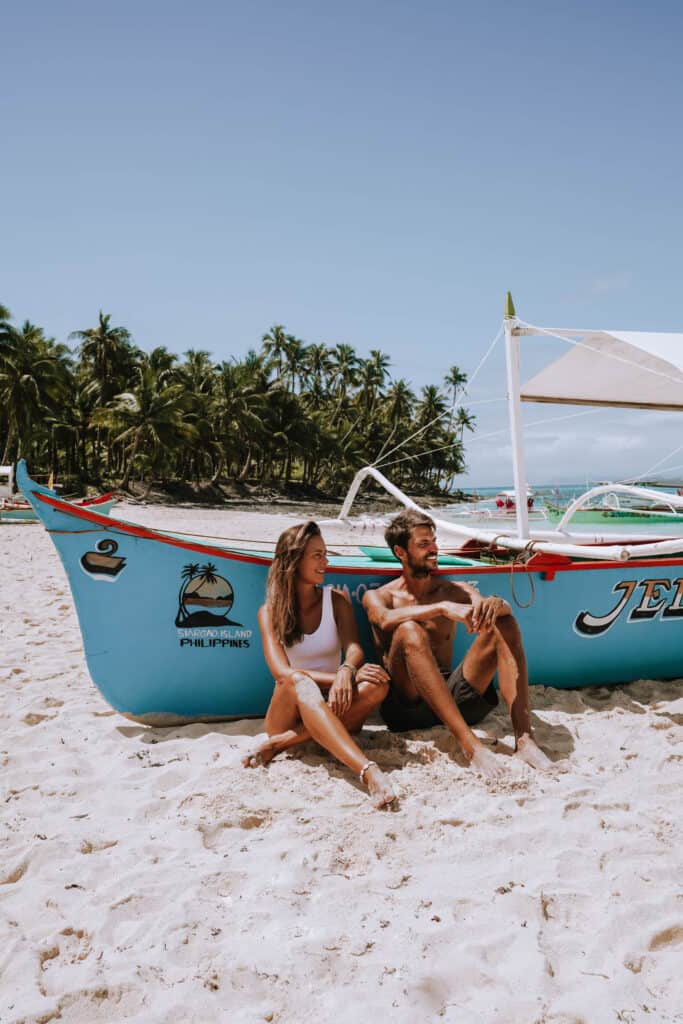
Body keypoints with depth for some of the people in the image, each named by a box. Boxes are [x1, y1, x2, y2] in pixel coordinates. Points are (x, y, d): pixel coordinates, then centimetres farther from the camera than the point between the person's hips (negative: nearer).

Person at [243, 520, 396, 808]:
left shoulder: (336, 600, 6)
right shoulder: (270, 612, -1)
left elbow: (355, 649, -8)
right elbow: (282, 673, -14)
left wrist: (347, 672, -34)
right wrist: (340, 677, -29)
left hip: (330, 709, 2)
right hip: (287, 714, -2)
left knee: (377, 683, -28)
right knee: (299, 683, -36)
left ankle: (280, 743, -28)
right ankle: (368, 771, -52)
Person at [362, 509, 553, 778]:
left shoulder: (456, 590, 17)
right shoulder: (377, 596, 7)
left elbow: (505, 607, -2)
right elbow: (385, 619, -20)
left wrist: (494, 603, -27)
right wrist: (442, 608, -31)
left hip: (454, 695, 4)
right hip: (406, 702, -3)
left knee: (504, 624, -12)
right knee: (409, 632, -31)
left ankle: (523, 738, -27)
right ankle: (469, 744, -41)